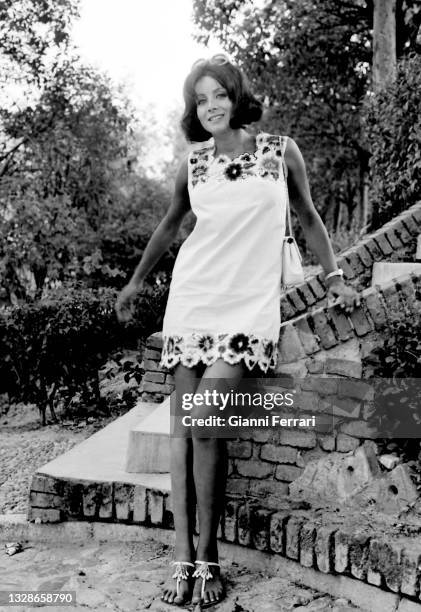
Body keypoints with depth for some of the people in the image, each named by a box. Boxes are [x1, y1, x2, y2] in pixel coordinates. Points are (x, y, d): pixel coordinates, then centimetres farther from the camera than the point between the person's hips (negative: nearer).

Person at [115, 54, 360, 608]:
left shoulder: (281, 151, 3)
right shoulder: (193, 164, 8)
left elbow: (308, 216, 13)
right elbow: (170, 224, 22)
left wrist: (334, 277, 8)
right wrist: (137, 280, 28)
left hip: (250, 302, -3)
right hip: (193, 296, 3)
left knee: (205, 421, -18)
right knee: (184, 425, -2)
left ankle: (208, 555, -4)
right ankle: (183, 554, 4)